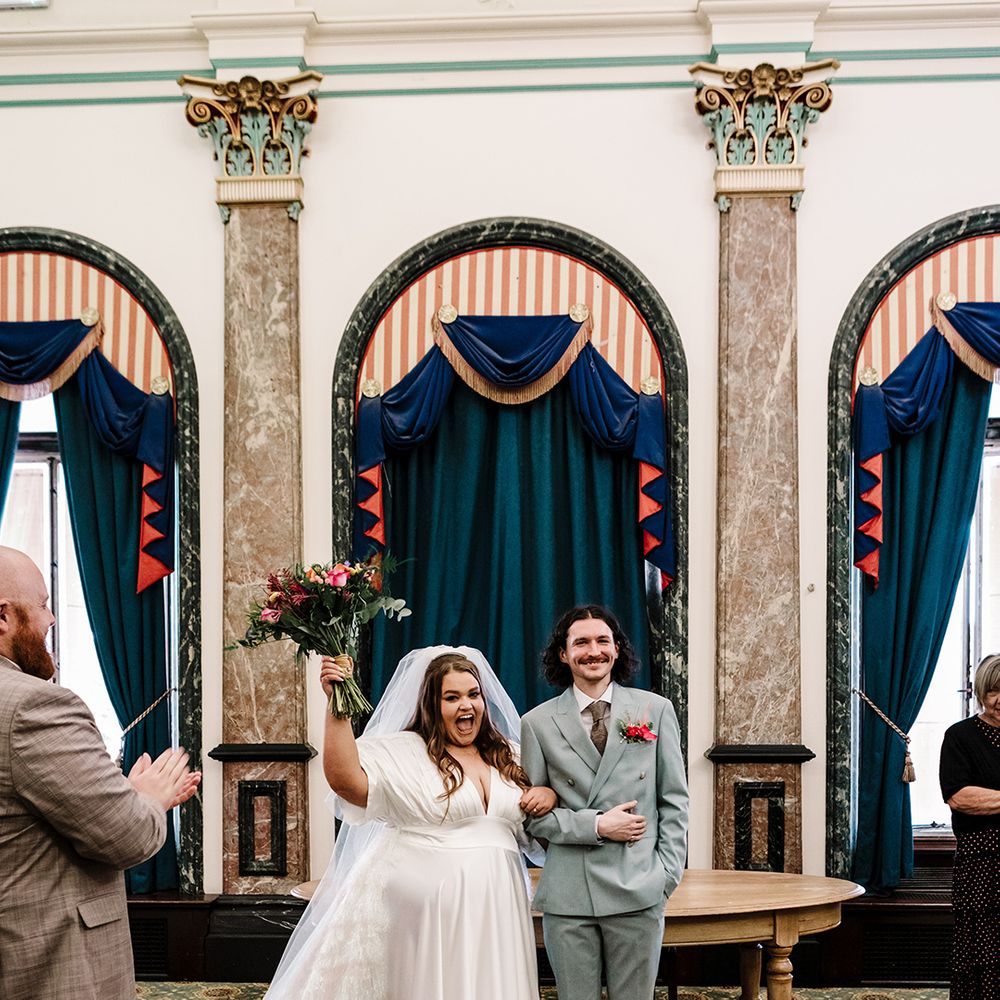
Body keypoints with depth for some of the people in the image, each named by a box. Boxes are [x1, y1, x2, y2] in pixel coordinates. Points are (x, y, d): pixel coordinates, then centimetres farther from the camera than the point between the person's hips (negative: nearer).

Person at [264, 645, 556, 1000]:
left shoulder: (509, 756, 12)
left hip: (495, 914, 5)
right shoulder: (403, 752, -4)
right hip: (428, 913, -5)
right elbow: (345, 779, -19)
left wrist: (548, 795, 0)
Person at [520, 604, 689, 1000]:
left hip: (639, 892, 0)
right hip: (567, 895, 0)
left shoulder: (656, 710, 6)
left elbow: (674, 800, 6)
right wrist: (596, 825, -10)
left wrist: (667, 874, -2)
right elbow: (533, 814, 2)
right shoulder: (538, 723, 3)